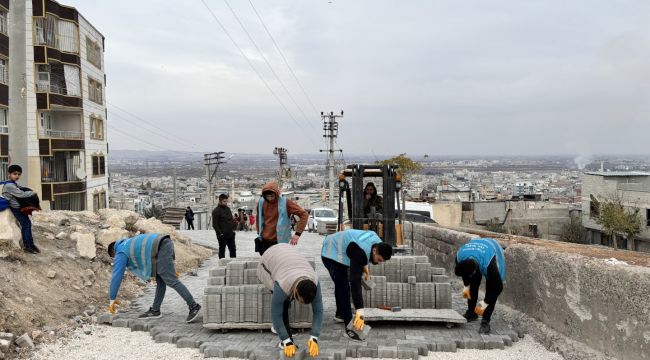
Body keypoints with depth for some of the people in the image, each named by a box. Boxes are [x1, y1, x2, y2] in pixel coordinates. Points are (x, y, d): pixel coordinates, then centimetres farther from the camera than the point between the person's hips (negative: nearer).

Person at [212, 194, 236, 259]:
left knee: (233, 249, 10)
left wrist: (233, 229, 10)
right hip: (223, 235, -7)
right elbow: (215, 224, -13)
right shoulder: (216, 211, -9)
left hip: (231, 234, 7)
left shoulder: (228, 209, 13)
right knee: (222, 250, 3)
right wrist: (220, 233, -17)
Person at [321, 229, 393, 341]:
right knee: (344, 288, -17)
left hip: (341, 251, 9)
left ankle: (340, 314, 42)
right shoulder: (360, 253, -41)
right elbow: (355, 282, -46)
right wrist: (360, 313, -48)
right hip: (331, 253, -9)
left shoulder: (377, 243, -16)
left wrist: (364, 266, 1)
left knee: (340, 284, 23)